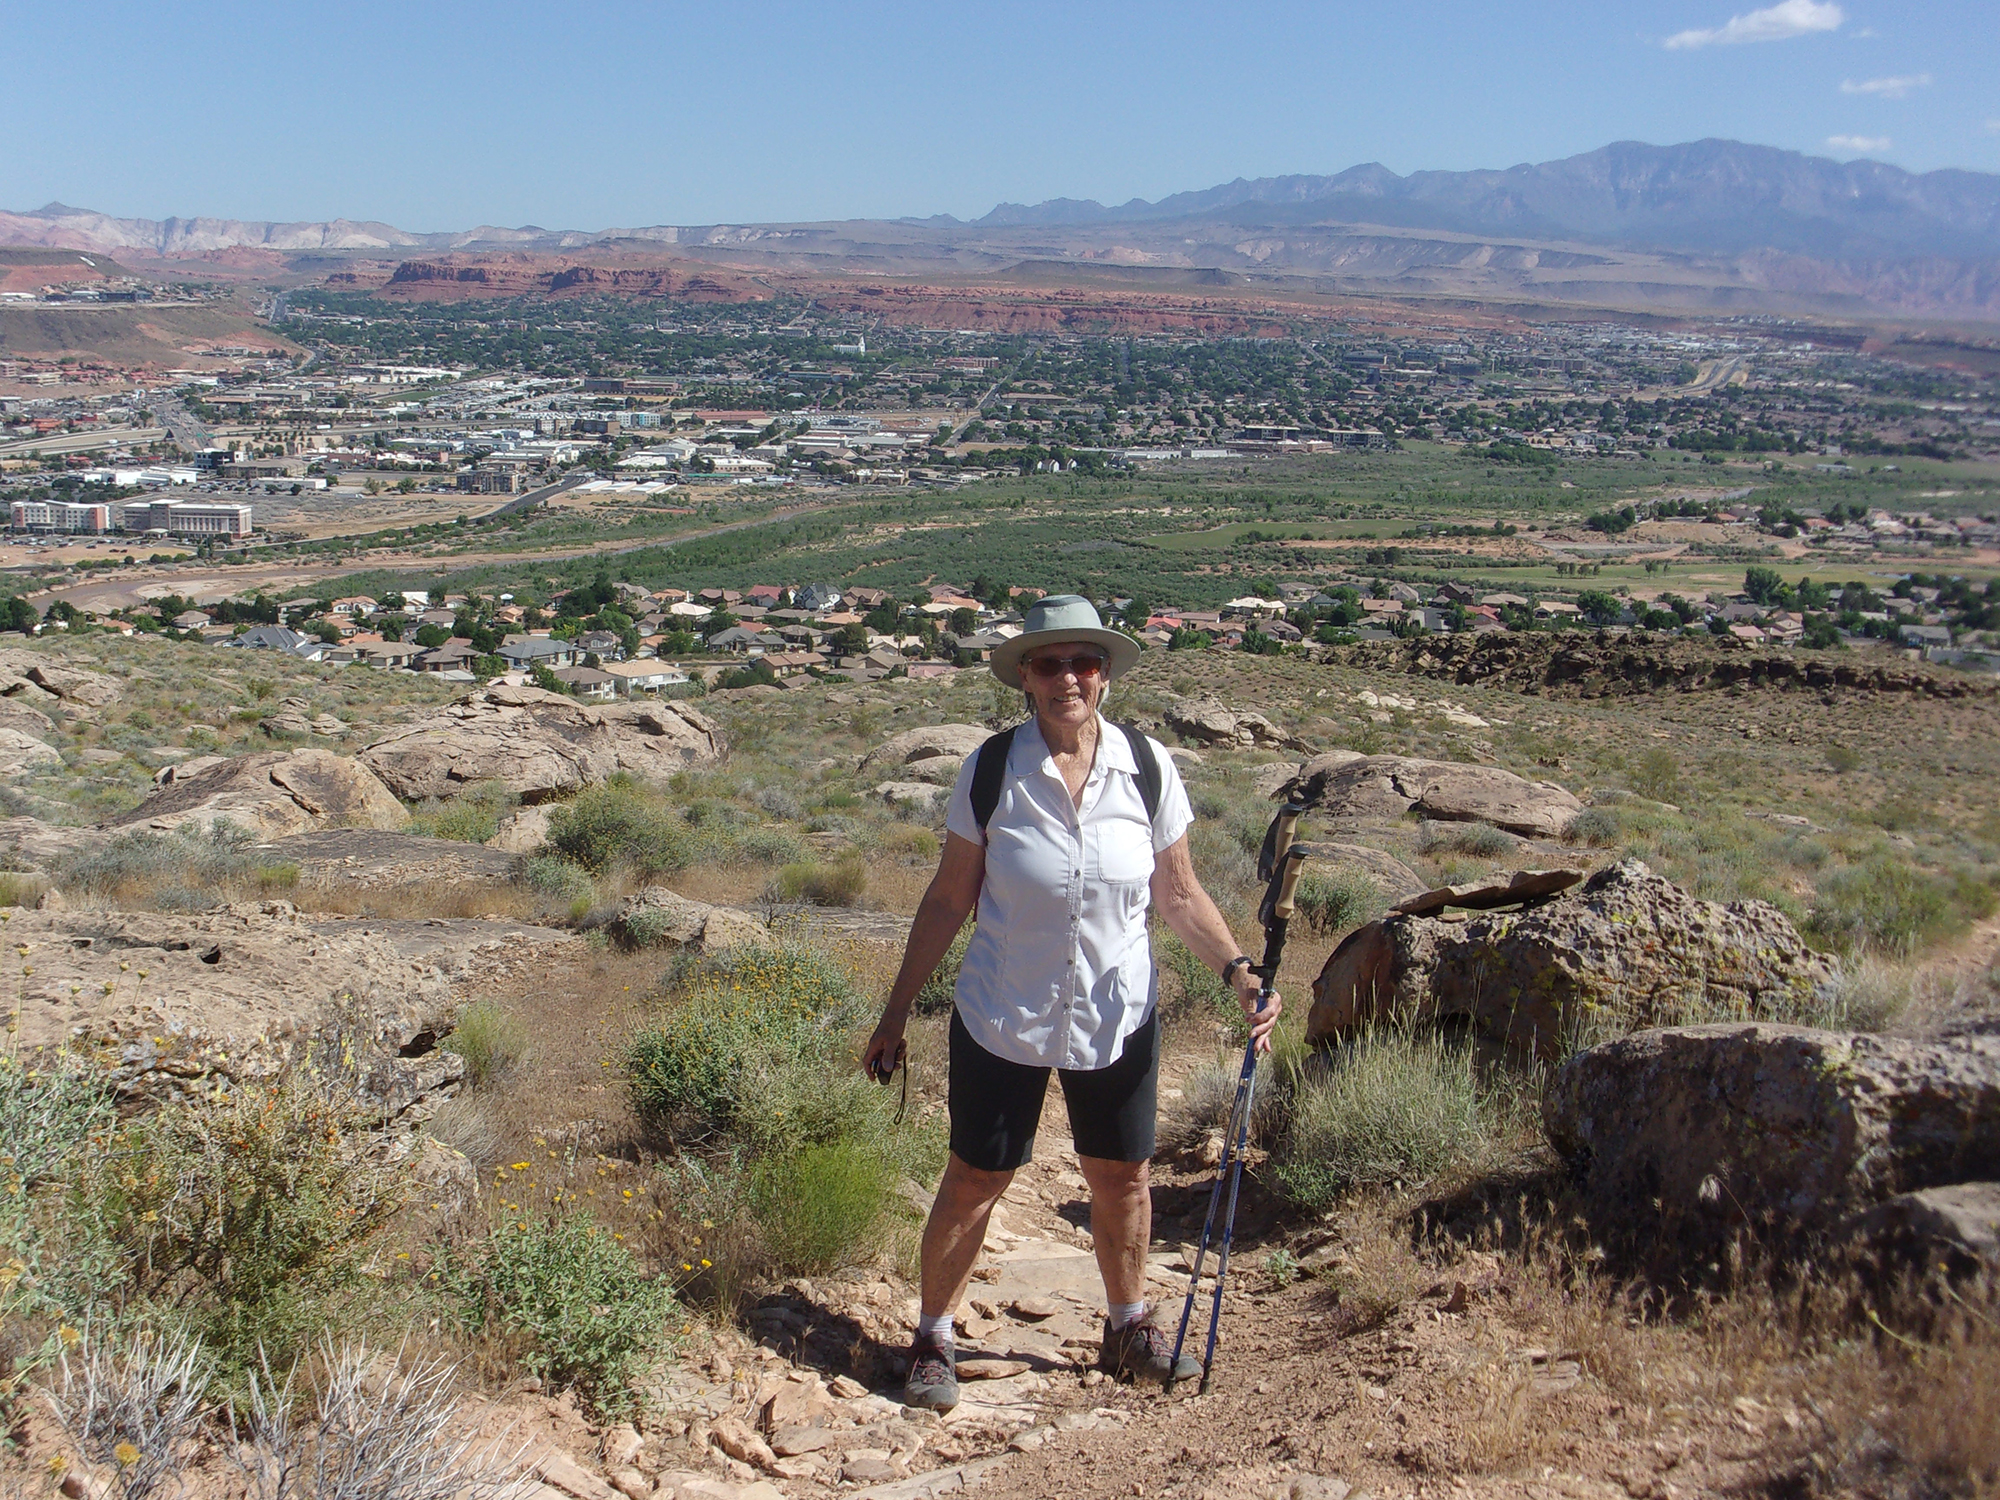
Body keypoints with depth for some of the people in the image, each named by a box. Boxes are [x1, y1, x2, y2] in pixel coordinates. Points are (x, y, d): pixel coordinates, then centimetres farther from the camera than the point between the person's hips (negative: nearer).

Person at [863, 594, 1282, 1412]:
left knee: (1123, 1176, 16)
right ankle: (933, 1338, 30)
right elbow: (949, 898, -4)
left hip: (1118, 1017, 2)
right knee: (974, 1181, 8)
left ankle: (1128, 1327, 40)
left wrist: (1238, 970, -13)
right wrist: (896, 1012, -1)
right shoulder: (991, 770, -13)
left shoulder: (1147, 768, -8)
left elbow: (1179, 893, 2)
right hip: (1001, 1017, -2)